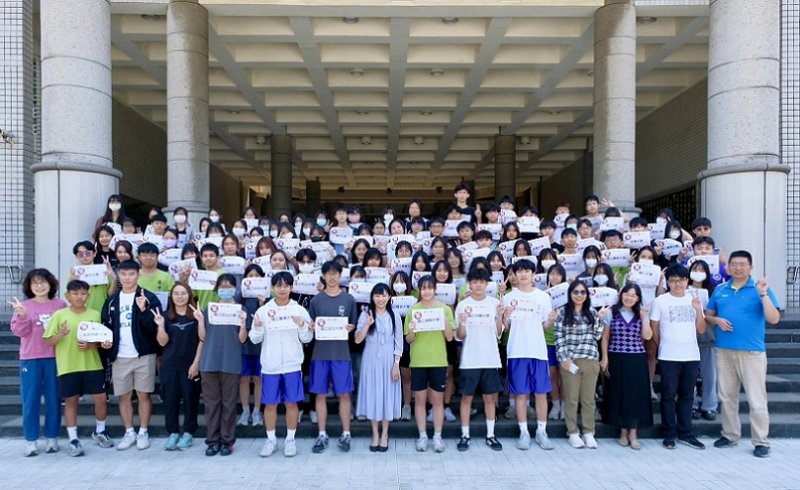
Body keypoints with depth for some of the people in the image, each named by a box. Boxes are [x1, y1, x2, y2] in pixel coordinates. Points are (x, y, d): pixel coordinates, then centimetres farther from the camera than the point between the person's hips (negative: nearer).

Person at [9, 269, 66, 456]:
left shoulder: (60, 304, 3)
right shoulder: (23, 306, 4)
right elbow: (18, 331, -3)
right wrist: (22, 315, -19)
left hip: (54, 358, 0)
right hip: (30, 359, 0)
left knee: (54, 400, 6)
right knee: (30, 400, 3)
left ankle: (52, 438, 17)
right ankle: (30, 441, 13)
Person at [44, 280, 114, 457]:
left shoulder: (95, 315, 3)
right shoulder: (59, 315, -3)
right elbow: (48, 341, -1)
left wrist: (91, 345, -13)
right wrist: (61, 334, -20)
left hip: (92, 365, 2)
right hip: (68, 366, -1)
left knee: (101, 398, 3)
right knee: (71, 401, 7)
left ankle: (100, 431, 26)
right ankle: (73, 439, 19)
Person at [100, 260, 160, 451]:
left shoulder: (149, 298, -4)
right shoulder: (111, 300, 9)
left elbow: (155, 326, -11)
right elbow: (106, 326, 11)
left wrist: (143, 310, -26)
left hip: (143, 355, -3)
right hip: (119, 356, 4)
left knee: (144, 394, 4)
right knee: (123, 396, 10)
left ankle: (143, 432, 16)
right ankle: (129, 433, 22)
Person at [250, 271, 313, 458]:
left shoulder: (300, 310, 0)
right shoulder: (263, 310, 2)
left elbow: (307, 339, 1)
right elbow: (255, 339, 3)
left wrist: (302, 326, -17)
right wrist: (257, 327, -16)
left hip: (292, 365, -1)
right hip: (270, 365, 1)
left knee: (291, 403, 6)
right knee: (270, 403, 8)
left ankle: (290, 439, 20)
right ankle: (271, 440, 23)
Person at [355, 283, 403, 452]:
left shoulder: (394, 316, 0)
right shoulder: (365, 315, -1)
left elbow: (398, 342, 0)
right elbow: (357, 340, -7)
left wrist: (396, 364, -6)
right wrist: (368, 323, -20)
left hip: (388, 359, 0)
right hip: (371, 359, 0)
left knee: (387, 394, 5)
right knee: (372, 394, 5)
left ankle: (384, 434, 19)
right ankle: (375, 433, 19)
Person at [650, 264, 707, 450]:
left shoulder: (694, 300, 9)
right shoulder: (660, 301, -3)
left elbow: (702, 330, 6)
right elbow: (654, 330, 2)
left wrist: (698, 309, -6)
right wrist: (665, 345, 7)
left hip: (692, 356, 3)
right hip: (668, 357, -3)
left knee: (687, 395, 10)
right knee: (668, 395, 3)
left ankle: (686, 433, 20)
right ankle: (669, 435, 12)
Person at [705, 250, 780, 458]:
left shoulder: (760, 289, -3)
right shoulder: (720, 290, 9)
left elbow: (774, 319, -13)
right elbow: (708, 315, 15)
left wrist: (763, 294, -21)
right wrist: (716, 320, -7)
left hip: (752, 352, -4)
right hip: (724, 351, 4)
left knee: (756, 400, 0)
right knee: (726, 396, 13)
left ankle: (761, 441, 12)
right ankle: (730, 435, 26)